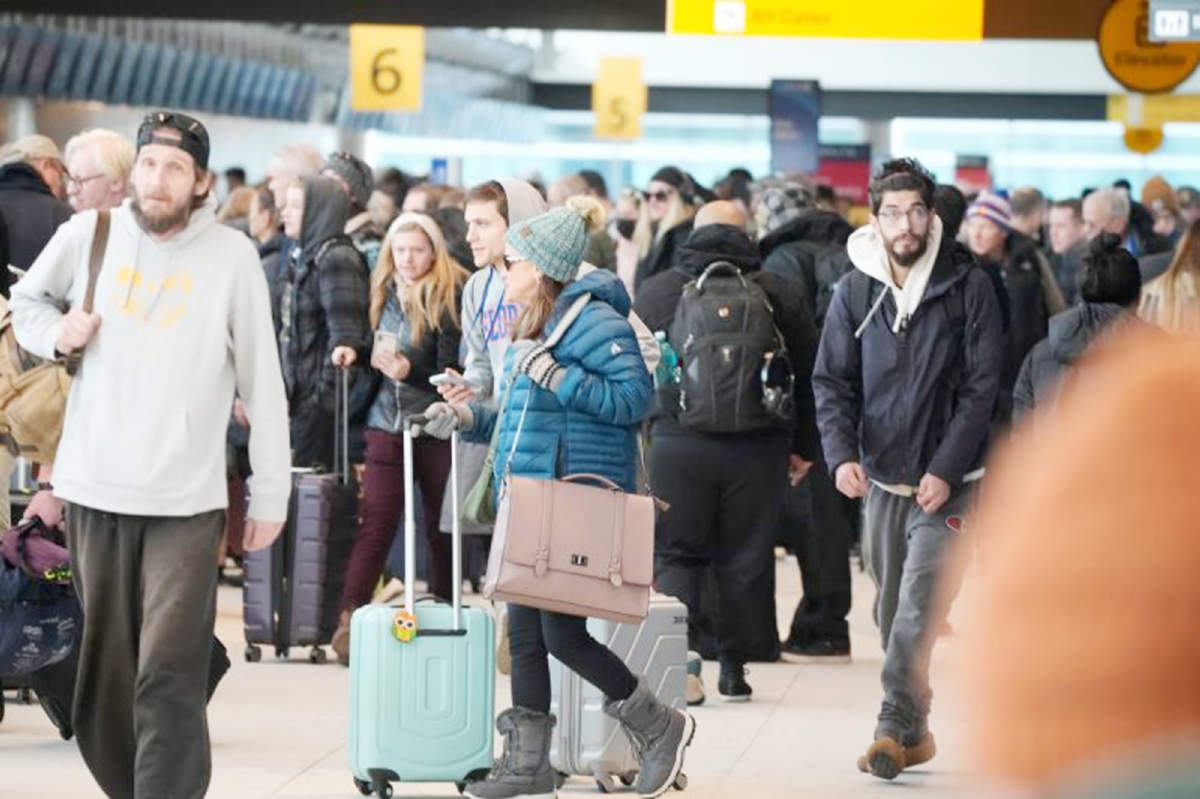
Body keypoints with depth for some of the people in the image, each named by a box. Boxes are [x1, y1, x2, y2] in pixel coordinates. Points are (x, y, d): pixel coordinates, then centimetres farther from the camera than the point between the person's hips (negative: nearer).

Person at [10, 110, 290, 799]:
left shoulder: (232, 256, -5)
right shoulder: (87, 235, 2)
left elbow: (261, 382, -1)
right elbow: (26, 301, 20)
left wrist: (271, 495, 0)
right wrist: (55, 331, -4)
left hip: (187, 501, -3)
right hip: (95, 490, 3)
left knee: (169, 677, -12)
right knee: (106, 669, 13)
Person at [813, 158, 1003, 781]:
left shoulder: (969, 287, -5)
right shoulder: (855, 291, 3)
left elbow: (981, 387, -6)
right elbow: (832, 381, 4)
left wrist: (946, 470, -13)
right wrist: (842, 454, -13)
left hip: (946, 480, -4)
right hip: (882, 474, 4)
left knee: (918, 604, -15)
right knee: (891, 609, 9)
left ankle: (895, 728, -16)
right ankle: (915, 732, 19)